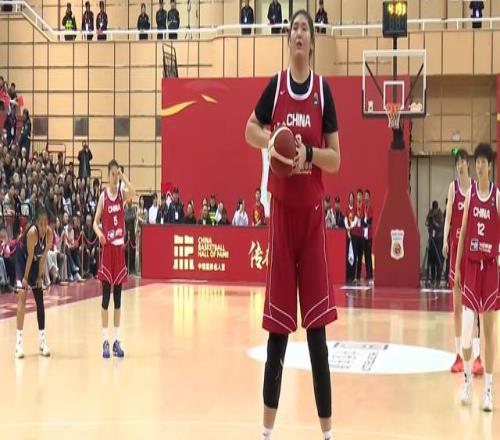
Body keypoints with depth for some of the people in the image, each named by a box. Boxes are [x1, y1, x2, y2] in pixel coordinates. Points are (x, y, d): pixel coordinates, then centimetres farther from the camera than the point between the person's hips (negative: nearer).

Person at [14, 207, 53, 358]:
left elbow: (44, 256, -8)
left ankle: (42, 339, 12)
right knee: (22, 295, -17)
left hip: (36, 262, 6)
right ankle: (19, 341, -18)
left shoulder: (49, 232, -16)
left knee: (40, 300, 5)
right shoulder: (32, 232, -32)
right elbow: (30, 256, -25)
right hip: (21, 259, -6)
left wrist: (40, 276, -5)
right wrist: (25, 278, -17)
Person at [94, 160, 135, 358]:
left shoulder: (122, 193, 3)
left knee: (118, 296, 7)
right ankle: (105, 340, 3)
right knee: (106, 295, -2)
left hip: (119, 247, 3)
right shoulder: (103, 196, -2)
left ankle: (117, 340, 12)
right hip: (107, 248, -3)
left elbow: (133, 193, -19)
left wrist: (123, 177, -19)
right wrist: (99, 233, -21)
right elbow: (95, 221, -3)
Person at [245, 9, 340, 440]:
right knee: (278, 322, 3)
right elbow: (250, 131, 15)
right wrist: (271, 141, -7)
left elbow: (335, 159, 1)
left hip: (313, 212, -1)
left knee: (317, 325, -1)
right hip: (282, 209, 1)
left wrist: (309, 152, -19)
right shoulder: (275, 86, 4)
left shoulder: (324, 91, 1)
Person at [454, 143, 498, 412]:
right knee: (466, 328, -4)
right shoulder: (469, 194, 6)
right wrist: (457, 268, 8)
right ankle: (468, 378, 15)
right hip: (471, 264, 2)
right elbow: (463, 232, 10)